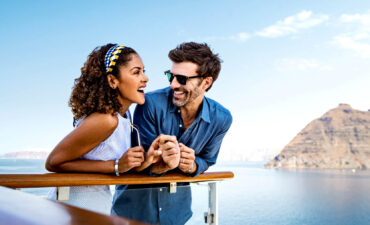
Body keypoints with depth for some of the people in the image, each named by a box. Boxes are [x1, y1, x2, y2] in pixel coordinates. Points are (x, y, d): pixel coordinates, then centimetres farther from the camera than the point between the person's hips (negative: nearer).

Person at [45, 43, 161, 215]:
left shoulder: (122, 114, -1)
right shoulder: (106, 120, -27)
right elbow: (53, 163, -22)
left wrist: (142, 162, -17)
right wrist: (116, 166, -26)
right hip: (77, 207, -8)